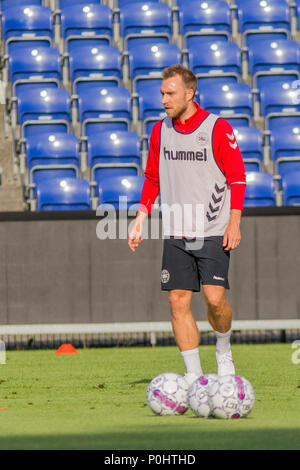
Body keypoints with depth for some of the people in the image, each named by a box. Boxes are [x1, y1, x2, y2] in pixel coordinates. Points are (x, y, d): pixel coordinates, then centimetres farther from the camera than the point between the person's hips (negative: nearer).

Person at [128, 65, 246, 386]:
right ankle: (194, 374, 4)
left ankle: (224, 351, 14)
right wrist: (140, 220, 9)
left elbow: (237, 178, -4)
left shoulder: (218, 128, -6)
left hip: (213, 232, -4)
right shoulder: (160, 131, 8)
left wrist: (234, 223, -11)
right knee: (178, 300, -2)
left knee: (214, 298, -15)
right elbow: (152, 179, 18)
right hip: (175, 234, 4)